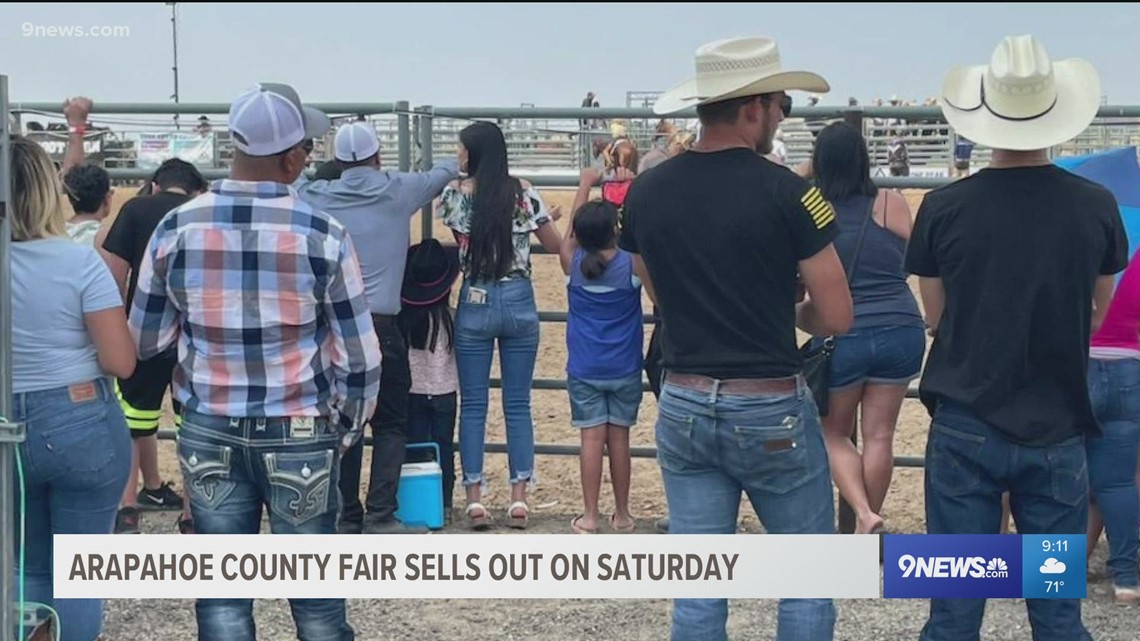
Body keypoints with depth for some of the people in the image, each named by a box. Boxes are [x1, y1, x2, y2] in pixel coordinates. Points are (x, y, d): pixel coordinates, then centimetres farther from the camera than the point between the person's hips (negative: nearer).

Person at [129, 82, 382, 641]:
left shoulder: (176, 228, -6)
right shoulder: (322, 234, -13)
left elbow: (145, 341, 4)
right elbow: (360, 358, -8)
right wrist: (344, 430, 8)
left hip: (209, 434, 2)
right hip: (299, 437, -2)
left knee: (222, 595, 13)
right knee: (315, 595, 12)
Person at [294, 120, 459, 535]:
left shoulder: (316, 197, 5)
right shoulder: (398, 191, 1)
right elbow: (444, 173, 20)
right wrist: (459, 162, 43)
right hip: (378, 326, -3)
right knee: (391, 425, 8)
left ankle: (347, 517, 14)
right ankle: (380, 515, 0)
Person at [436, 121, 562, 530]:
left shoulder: (454, 195, -4)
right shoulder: (523, 193, -4)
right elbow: (556, 245, 1)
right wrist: (545, 222, 22)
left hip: (475, 304, -1)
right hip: (519, 302, 1)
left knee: (472, 404, 7)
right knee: (518, 404, 8)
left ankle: (475, 499, 7)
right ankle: (518, 499, 9)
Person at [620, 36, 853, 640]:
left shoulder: (645, 193, 1)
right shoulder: (786, 192, -13)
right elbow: (836, 316, -9)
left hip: (684, 407, 4)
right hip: (772, 410, -4)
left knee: (698, 590, 11)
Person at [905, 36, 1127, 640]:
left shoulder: (944, 208, -9)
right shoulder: (1095, 206, -6)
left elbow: (935, 315, 4)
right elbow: (1099, 307, 10)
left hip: (965, 428, -1)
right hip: (1057, 431, 1)